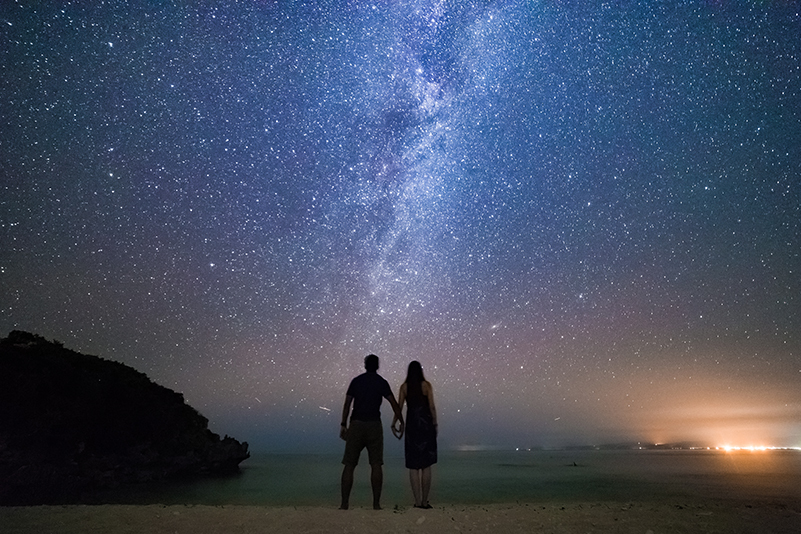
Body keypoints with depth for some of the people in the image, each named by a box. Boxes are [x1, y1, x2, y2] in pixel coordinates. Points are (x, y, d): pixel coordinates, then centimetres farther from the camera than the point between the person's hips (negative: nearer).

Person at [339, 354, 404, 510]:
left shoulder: (356, 381, 7)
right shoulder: (381, 382, 4)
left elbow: (347, 404, 3)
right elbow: (394, 404, -1)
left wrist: (343, 425, 8)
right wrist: (401, 422, 6)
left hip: (356, 425, 1)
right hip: (374, 425, -1)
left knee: (349, 465, 6)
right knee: (376, 465, 4)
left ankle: (345, 503, 6)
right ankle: (376, 503, 3)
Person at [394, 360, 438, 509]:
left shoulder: (404, 387, 2)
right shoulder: (426, 385, -2)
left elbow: (399, 407, 0)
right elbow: (432, 406, -6)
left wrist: (393, 424, 12)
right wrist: (435, 424, 2)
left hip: (411, 425, 1)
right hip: (426, 425, -1)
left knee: (413, 465, 7)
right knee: (426, 465, 7)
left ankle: (417, 501, 6)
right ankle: (425, 501, 8)